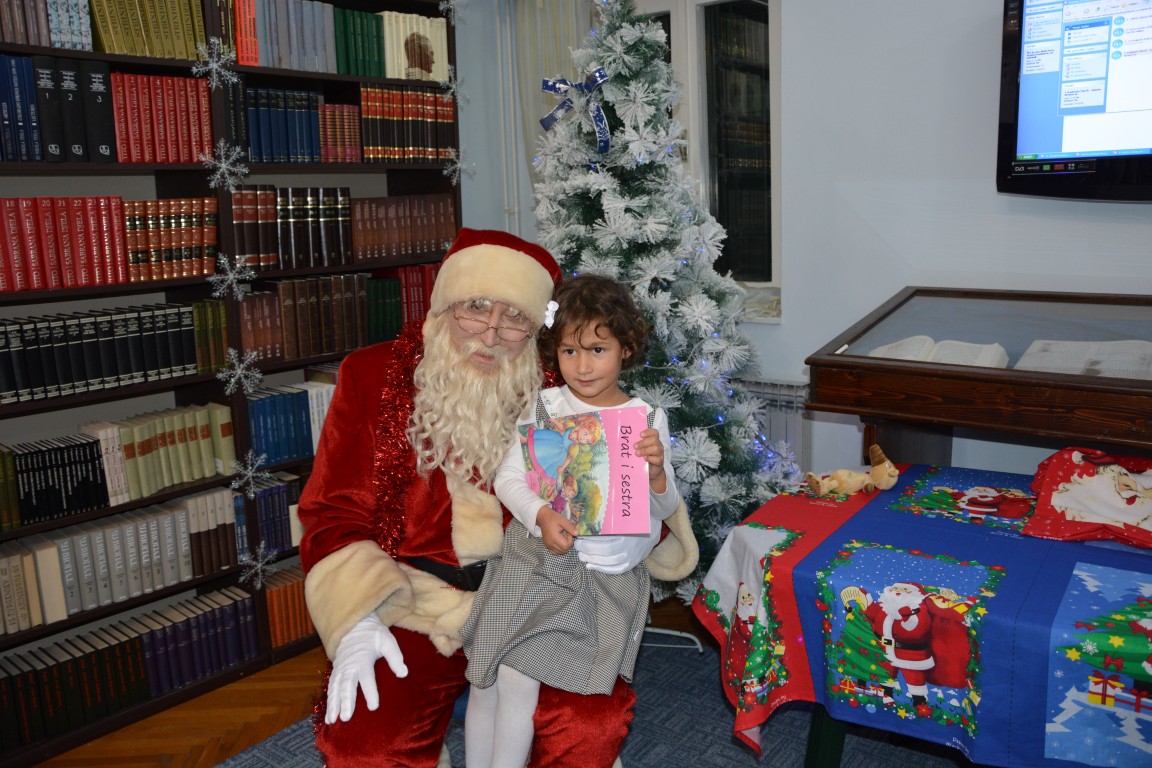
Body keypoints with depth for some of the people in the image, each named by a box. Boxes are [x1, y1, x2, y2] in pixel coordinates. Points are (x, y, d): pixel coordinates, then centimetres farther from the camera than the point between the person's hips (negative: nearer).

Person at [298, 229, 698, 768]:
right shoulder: (373, 376, 1)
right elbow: (335, 512, 0)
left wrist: (635, 534, -18)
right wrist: (356, 619, -15)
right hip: (411, 602, 0)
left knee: (596, 723, -22)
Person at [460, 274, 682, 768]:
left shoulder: (648, 419, 0)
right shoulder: (544, 406, 2)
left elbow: (663, 510, 4)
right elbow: (508, 477, 1)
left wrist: (657, 473, -17)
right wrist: (541, 516, -17)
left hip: (607, 570, -2)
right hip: (535, 553, 2)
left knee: (515, 678, -8)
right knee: (485, 679, -1)